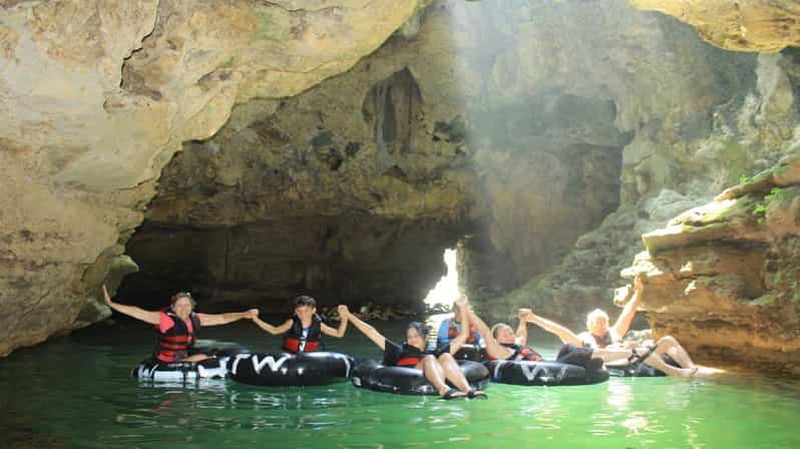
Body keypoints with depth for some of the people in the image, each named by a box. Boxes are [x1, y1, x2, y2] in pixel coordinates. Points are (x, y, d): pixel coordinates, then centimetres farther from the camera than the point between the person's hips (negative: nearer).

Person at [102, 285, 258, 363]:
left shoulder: (195, 319, 2)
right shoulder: (165, 318, -14)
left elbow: (221, 318, 5)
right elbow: (139, 313, -21)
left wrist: (245, 314, -3)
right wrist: (111, 304, -28)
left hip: (185, 357, 7)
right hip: (165, 363, -7)